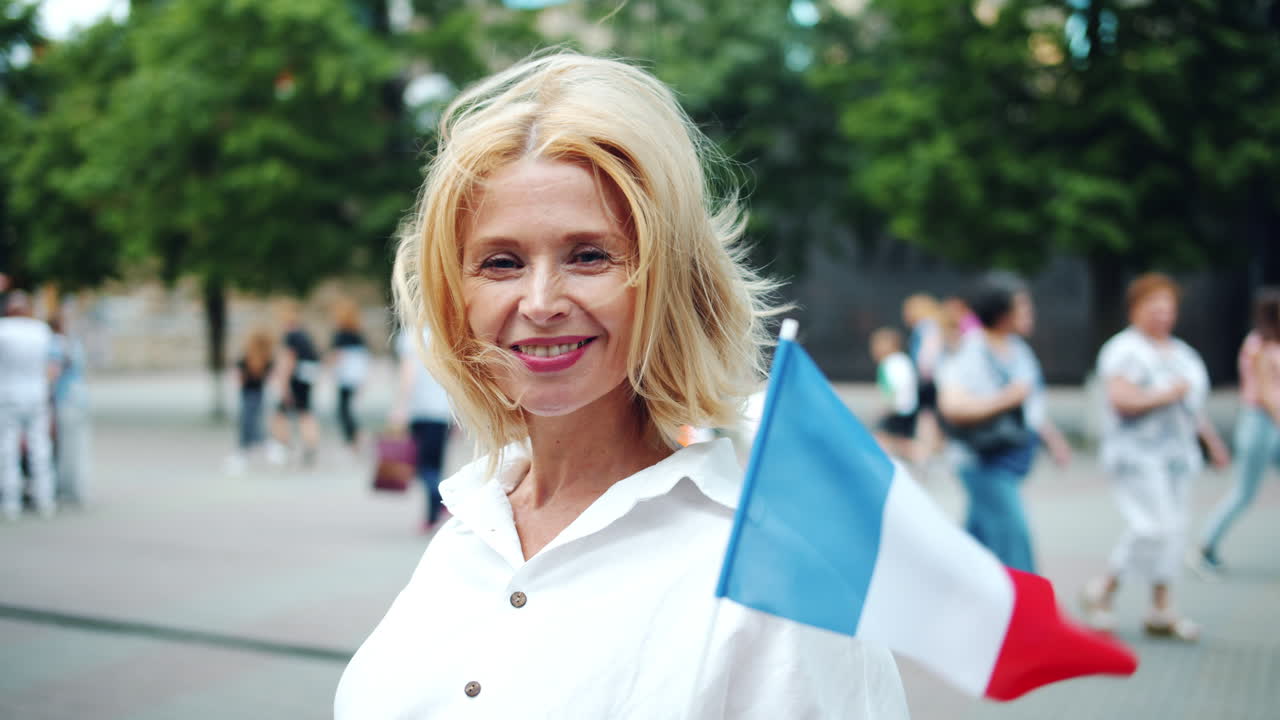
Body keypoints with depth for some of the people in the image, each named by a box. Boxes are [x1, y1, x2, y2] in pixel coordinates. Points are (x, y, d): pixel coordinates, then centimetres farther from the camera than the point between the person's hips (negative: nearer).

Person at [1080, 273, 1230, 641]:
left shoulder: (1181, 352, 17)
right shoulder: (1125, 350, -9)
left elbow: (1192, 404, 25)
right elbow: (1120, 399, -21)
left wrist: (1211, 439, 24)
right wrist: (1167, 394, -16)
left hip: (1177, 454, 8)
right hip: (1136, 454, -8)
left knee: (1173, 530, 4)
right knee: (1154, 526, -16)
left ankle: (1163, 610, 9)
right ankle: (1103, 589, 1)